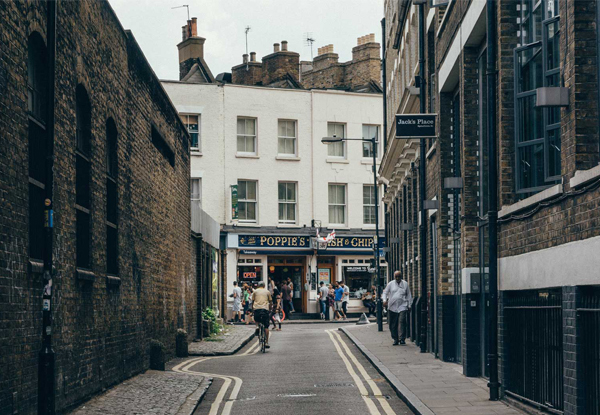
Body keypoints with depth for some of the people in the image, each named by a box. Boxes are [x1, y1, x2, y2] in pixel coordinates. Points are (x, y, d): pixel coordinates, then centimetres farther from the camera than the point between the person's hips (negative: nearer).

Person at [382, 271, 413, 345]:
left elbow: (409, 295, 15)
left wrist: (409, 305, 11)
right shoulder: (390, 284, 8)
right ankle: (395, 339, 15)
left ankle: (402, 339, -13)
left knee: (402, 321, -17)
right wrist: (384, 300, -10)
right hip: (392, 307, 2)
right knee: (393, 324, 3)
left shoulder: (405, 284, 9)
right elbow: (385, 293, 9)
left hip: (402, 306, -2)